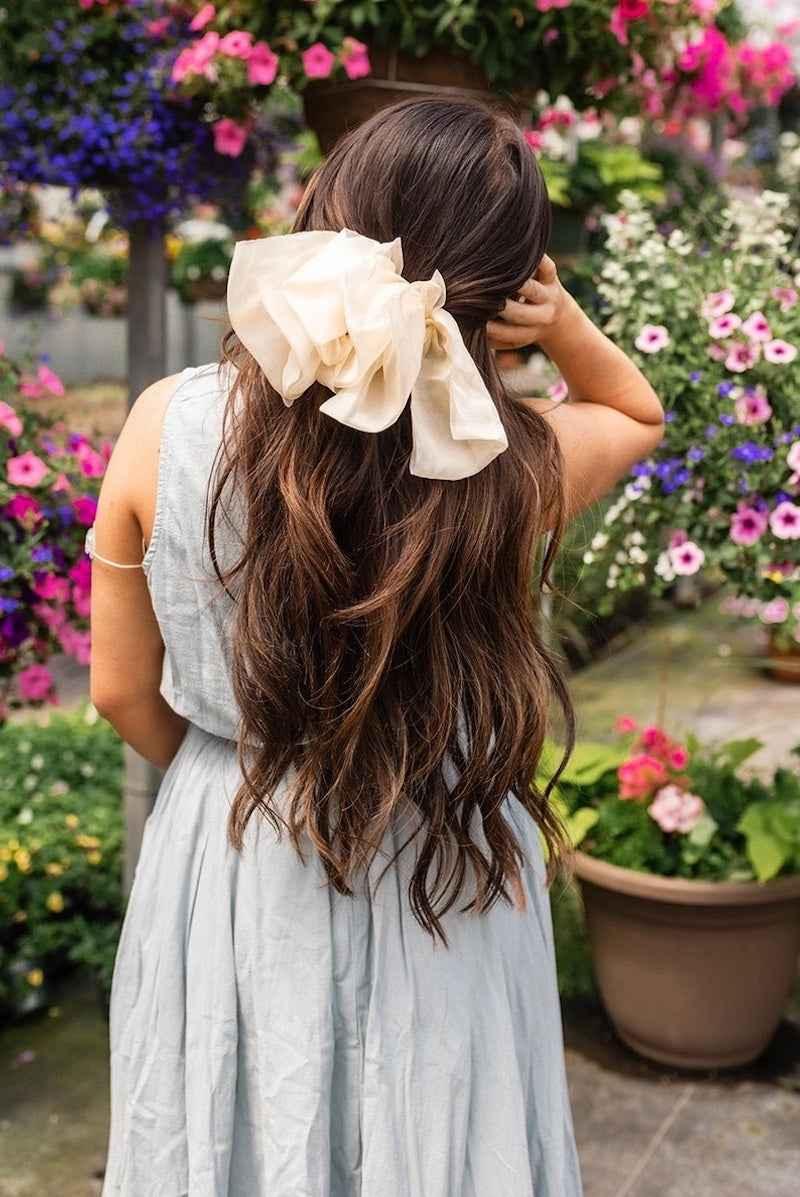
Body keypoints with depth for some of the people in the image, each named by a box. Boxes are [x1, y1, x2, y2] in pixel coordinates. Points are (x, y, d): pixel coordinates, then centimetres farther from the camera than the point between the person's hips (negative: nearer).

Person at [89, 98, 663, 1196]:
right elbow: (640, 412, 8)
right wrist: (560, 320, -10)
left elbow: (123, 692, -4)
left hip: (223, 870, 2)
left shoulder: (167, 426, -17)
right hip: (442, 892, -1)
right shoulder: (523, 465, -19)